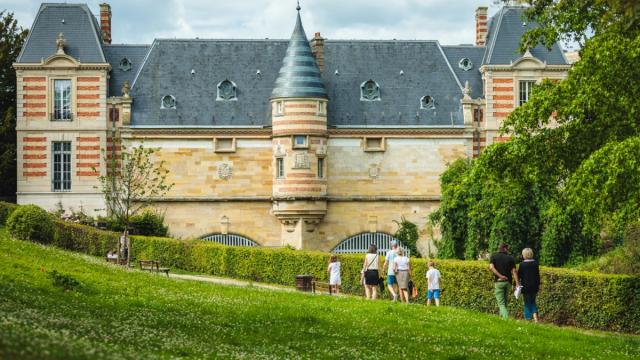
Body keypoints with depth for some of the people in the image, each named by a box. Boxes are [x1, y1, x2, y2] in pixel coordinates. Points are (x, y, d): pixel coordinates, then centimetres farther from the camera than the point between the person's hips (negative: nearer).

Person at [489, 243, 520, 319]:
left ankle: (506, 318, -22)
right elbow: (514, 271, -5)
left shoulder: (493, 256, 3)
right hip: (508, 282, 2)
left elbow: (491, 267, -14)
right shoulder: (511, 258, 4)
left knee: (501, 303, -4)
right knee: (505, 302, 19)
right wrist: (517, 283, -11)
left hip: (498, 282, -2)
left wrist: (500, 276, -13)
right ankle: (501, 316, 24)